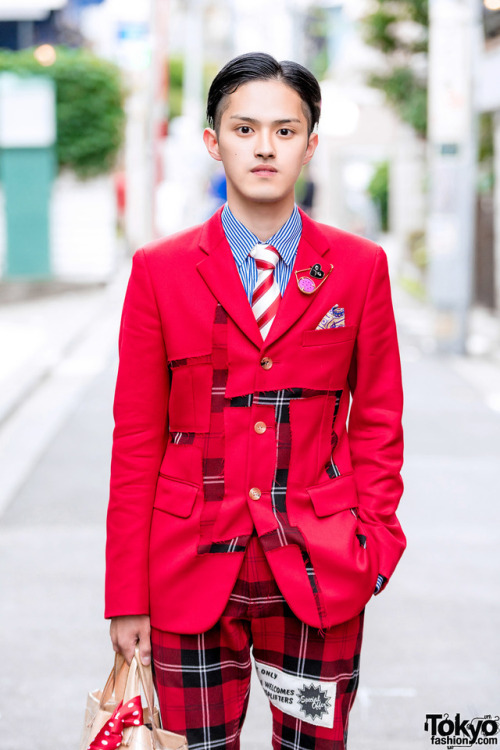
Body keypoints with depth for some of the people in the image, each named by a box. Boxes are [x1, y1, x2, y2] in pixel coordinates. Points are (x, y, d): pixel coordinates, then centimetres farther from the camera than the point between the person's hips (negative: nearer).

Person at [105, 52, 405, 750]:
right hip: (192, 573, 0)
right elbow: (136, 440, 2)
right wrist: (127, 598, -1)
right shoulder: (160, 270, 2)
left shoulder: (361, 267, 4)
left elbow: (377, 422, 9)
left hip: (318, 576, 1)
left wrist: (375, 536, -5)